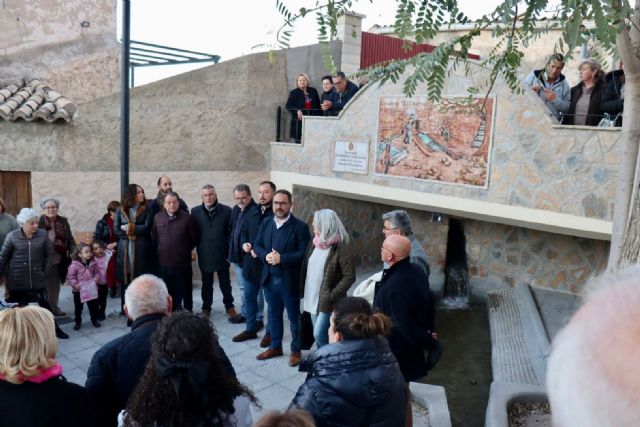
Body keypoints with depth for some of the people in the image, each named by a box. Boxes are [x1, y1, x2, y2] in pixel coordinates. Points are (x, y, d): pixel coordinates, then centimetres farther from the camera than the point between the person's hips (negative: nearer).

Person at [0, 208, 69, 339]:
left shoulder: (43, 234, -5)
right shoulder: (12, 236, -8)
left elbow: (49, 254, 2)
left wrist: (45, 271, -3)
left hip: (38, 279, 1)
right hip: (18, 281, -1)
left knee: (45, 304, 8)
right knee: (21, 307, 12)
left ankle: (56, 329, 19)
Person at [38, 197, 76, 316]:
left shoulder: (63, 222, 2)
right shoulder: (40, 222, -10)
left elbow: (70, 239, 5)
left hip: (59, 260, 4)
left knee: (56, 284, 16)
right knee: (45, 284, 6)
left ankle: (54, 307, 30)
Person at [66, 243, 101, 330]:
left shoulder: (93, 263, -5)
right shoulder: (74, 265, -15)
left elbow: (97, 273, 7)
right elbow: (70, 277, -11)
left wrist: (96, 279, -12)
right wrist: (75, 285, -21)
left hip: (92, 289, 3)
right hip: (78, 291, -2)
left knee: (93, 306, 12)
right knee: (78, 307, 12)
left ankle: (94, 320, 30)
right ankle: (78, 322, 28)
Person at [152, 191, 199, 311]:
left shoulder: (187, 218, -9)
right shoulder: (157, 217, 2)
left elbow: (195, 238, -1)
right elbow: (154, 238, 12)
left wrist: (185, 250, 7)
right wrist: (161, 250, 11)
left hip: (183, 261, -3)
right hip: (164, 261, 3)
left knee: (185, 289, 9)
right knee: (169, 290, 14)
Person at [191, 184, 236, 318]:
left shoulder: (226, 210, -6)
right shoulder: (195, 211, 0)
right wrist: (193, 248, -1)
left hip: (222, 254, -1)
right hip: (204, 254, 1)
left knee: (225, 283, 12)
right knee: (206, 283, 14)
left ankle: (229, 306, 28)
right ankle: (206, 308, 28)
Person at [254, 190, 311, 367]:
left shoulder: (300, 226, -12)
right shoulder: (266, 224, 6)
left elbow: (304, 253, -16)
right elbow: (257, 245, 7)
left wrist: (282, 258, -24)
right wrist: (266, 255, -14)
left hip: (289, 280, -5)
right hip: (269, 278, 5)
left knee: (294, 316, 9)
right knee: (274, 314, 19)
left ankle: (296, 350, 25)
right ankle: (275, 346, 35)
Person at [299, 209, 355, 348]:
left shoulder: (341, 246, -15)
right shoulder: (315, 241, 6)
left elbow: (349, 276, -16)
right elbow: (306, 267, 13)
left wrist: (332, 296, -18)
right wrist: (302, 290, 7)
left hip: (327, 301, -7)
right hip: (312, 298, 7)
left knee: (319, 335, -8)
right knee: (318, 336, 15)